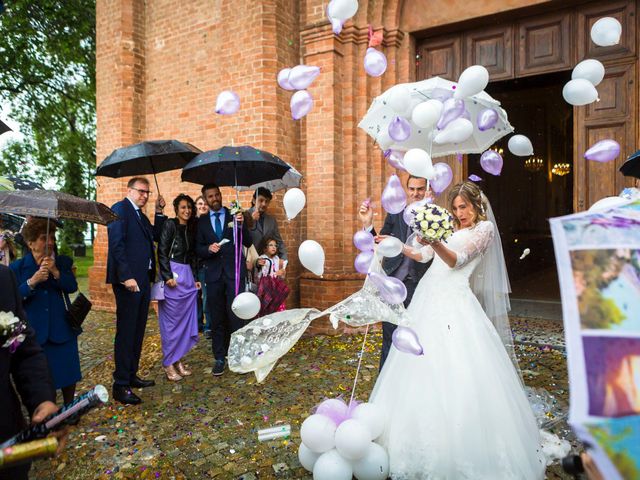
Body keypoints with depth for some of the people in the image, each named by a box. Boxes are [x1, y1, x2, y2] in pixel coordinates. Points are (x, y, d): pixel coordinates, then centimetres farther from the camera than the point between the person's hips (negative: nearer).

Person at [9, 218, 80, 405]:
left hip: (62, 328, 1)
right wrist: (33, 281, -21)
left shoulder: (63, 262, 2)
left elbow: (72, 286, -10)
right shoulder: (17, 267, -1)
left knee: (68, 371, 10)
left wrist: (55, 272, -24)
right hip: (35, 331, -1)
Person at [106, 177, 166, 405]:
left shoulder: (140, 215, 20)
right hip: (128, 280, -9)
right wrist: (126, 276, -22)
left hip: (143, 279, 9)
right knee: (126, 332, -4)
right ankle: (120, 385, 5)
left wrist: (159, 211, 9)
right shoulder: (120, 209, -7)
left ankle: (131, 375, 26)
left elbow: (156, 236, 15)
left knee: (138, 331, 14)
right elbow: (116, 244, -16)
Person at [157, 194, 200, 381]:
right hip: (172, 275, -7)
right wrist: (168, 276, -17)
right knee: (172, 320, -1)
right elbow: (162, 252, -11)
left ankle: (178, 359, 19)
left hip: (188, 276, 7)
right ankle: (169, 363, 10)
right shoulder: (169, 225, -5)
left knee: (186, 320, 8)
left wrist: (195, 278, 14)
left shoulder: (191, 228, 14)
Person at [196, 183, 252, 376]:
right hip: (213, 273, 2)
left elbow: (248, 243, 0)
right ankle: (219, 358, 19)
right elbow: (198, 249, 9)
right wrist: (209, 248, -12)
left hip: (234, 272, -2)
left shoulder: (234, 215, 5)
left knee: (236, 315, -5)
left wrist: (241, 225, -17)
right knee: (217, 318, 8)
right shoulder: (202, 221, 10)